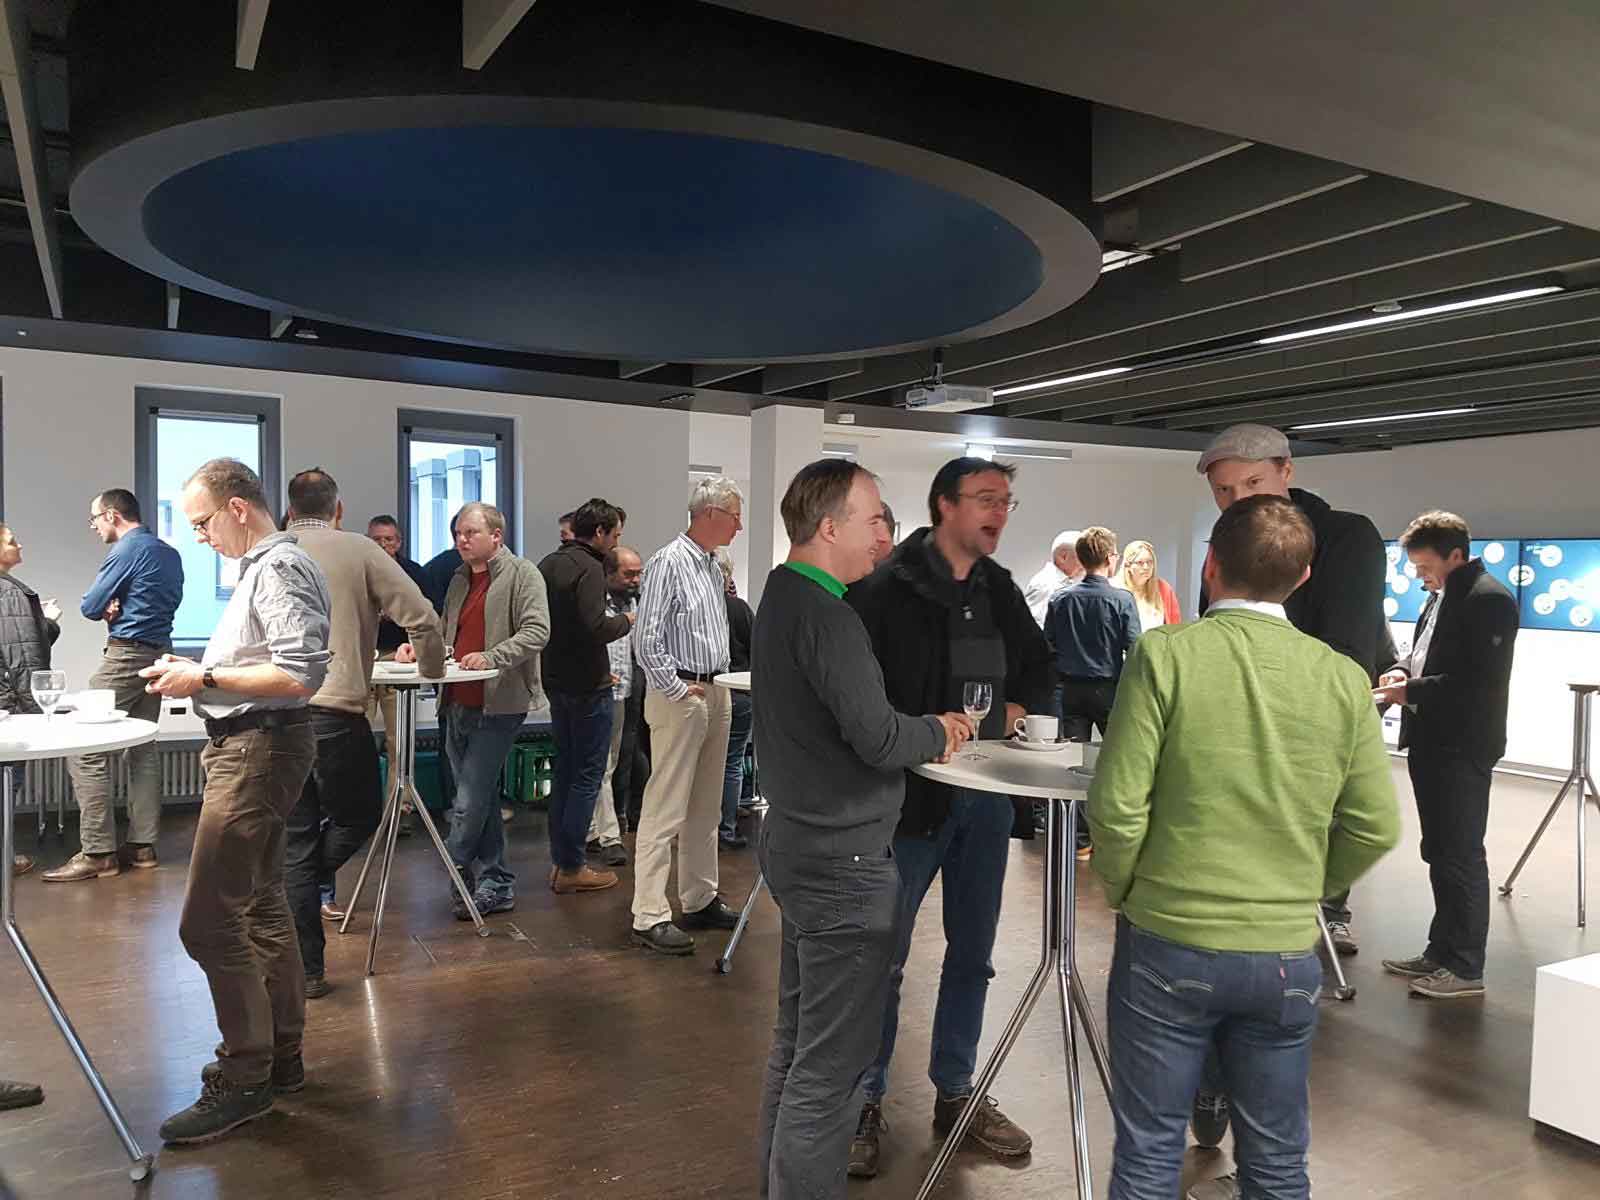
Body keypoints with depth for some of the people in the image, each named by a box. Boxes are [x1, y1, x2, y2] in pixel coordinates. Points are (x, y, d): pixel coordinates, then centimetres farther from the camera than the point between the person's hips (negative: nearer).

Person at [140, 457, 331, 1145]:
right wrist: (197, 669, 8)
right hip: (247, 747, 11)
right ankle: (279, 1057, 28)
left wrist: (204, 677, -17)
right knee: (261, 907, 16)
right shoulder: (260, 566, 15)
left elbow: (298, 675, -24)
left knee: (208, 922, -8)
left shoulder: (280, 568, -15)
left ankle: (244, 1079, 4)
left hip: (259, 748, -11)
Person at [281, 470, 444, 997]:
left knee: (296, 839, 10)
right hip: (335, 712, -4)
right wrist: (432, 669, 13)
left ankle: (305, 970, 15)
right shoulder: (360, 551, 0)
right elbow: (423, 618, -5)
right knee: (359, 815, 18)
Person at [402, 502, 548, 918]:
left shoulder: (522, 574, -5)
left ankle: (455, 876, 2)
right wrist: (419, 648, 8)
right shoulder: (459, 580, 19)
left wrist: (492, 657, -25)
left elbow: (537, 631, -16)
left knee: (469, 801, -10)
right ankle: (496, 883, 22)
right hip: (457, 704, 8)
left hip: (497, 706, -8)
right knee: (481, 798, 13)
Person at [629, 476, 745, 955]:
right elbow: (646, 639, -18)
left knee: (705, 808, 15)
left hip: (715, 692, 9)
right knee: (665, 810, -6)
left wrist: (717, 683, 14)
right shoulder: (668, 562, -13)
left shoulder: (713, 568, 14)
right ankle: (649, 917, 0)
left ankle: (700, 901, 26)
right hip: (679, 695, -9)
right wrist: (677, 689, -14)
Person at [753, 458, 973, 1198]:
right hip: (843, 861, -10)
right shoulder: (823, 612, -21)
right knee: (831, 1061, 1)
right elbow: (876, 737, -24)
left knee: (797, 1041, 20)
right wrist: (937, 733, -6)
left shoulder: (781, 597, 10)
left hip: (800, 846, 10)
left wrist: (922, 729, 8)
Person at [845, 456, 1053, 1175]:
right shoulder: (887, 589, -12)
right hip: (912, 794, -6)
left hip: (987, 798, 6)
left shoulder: (1001, 589, 8)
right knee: (885, 958, 6)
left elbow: (1040, 669, 20)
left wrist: (1019, 706, 2)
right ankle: (865, 1102, 24)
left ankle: (955, 1093, 33)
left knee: (972, 955, 16)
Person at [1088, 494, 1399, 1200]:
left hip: (1167, 948, -3)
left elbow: (1116, 805, -15)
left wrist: (1125, 891, 3)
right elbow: (1375, 828, 1)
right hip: (1287, 959, 3)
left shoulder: (1165, 653, -14)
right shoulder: (1344, 679, -4)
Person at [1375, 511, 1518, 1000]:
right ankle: (1441, 953, 27)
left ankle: (1465, 968, 8)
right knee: (1440, 854, 16)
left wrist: (1413, 692, -18)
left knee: (1460, 856, -2)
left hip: (1462, 749, -10)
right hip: (1432, 744, 10)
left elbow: (1480, 682, -21)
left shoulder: (1489, 599, -15)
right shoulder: (1442, 596, 14)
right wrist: (1403, 670, 4)